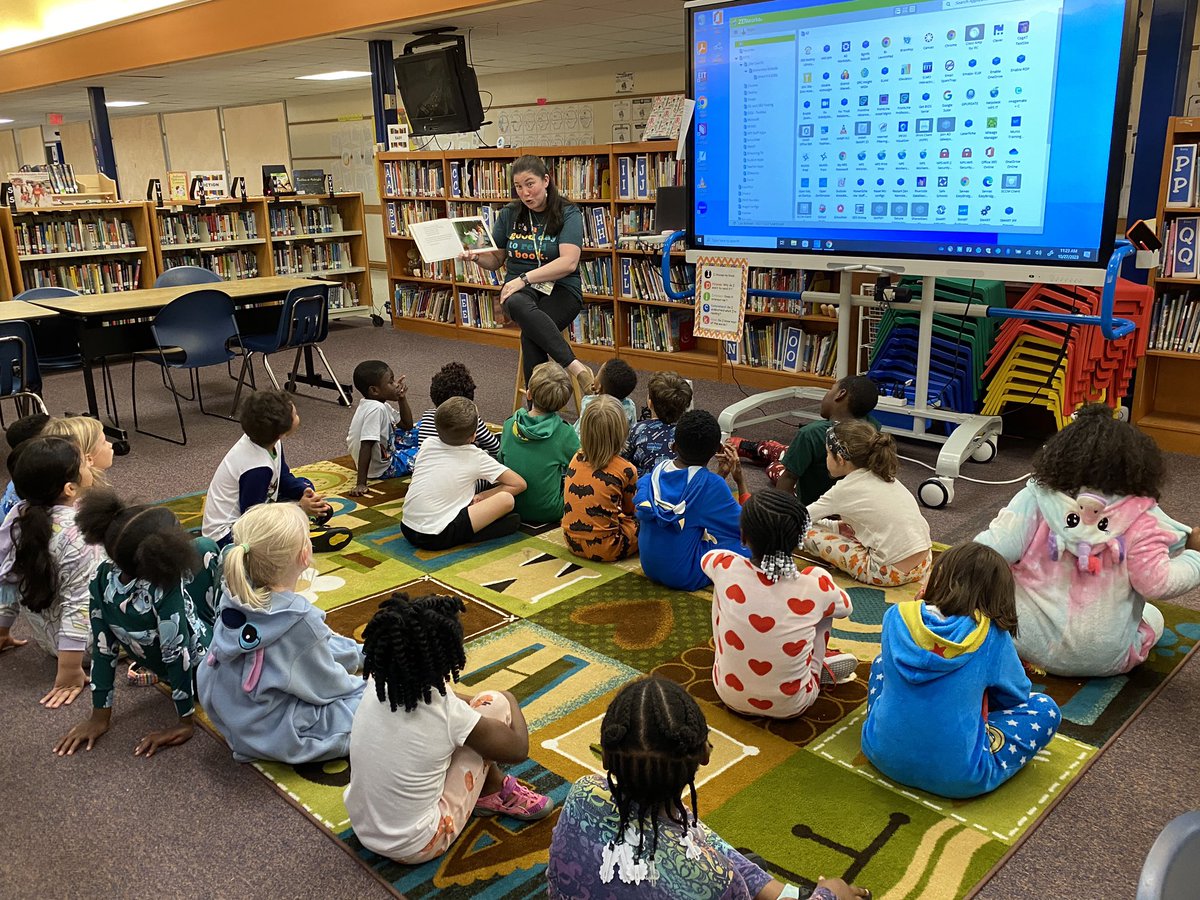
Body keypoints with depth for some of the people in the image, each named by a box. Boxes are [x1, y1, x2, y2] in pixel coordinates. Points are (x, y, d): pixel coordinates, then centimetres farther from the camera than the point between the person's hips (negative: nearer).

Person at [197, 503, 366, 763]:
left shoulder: (234, 598, -9)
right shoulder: (299, 621, -31)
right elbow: (326, 684, -16)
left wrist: (361, 653, 11)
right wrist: (361, 684, 5)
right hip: (279, 736, -8)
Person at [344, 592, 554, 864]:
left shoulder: (378, 687, -13)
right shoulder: (449, 714, -27)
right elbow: (518, 749, -9)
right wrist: (510, 701, 8)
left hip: (362, 828, 6)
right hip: (416, 848, -6)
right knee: (494, 704, -6)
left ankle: (487, 788, 23)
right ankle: (495, 792, 18)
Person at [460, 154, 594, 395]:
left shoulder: (568, 213, -2)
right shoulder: (509, 215, 10)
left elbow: (569, 262, -14)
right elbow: (495, 260, 18)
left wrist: (524, 278, -20)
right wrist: (476, 256, -6)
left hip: (560, 288, -2)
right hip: (519, 288, 3)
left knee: (530, 335, -35)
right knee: (517, 305, -37)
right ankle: (575, 367, -45)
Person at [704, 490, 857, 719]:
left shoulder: (727, 569, -21)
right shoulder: (816, 586, -23)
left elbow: (706, 557, 7)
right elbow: (846, 607, 4)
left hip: (730, 695, 1)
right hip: (791, 705, -1)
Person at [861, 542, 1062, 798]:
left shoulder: (896, 616, -6)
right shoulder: (991, 635, -11)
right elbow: (1017, 694, 5)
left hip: (882, 755, 2)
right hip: (957, 777, -2)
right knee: (1045, 709, 13)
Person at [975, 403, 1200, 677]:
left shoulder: (1036, 500, -17)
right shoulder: (1139, 516, -17)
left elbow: (991, 550, -20)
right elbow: (1156, 582, -16)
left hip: (1033, 645, -2)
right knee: (1153, 616, 32)